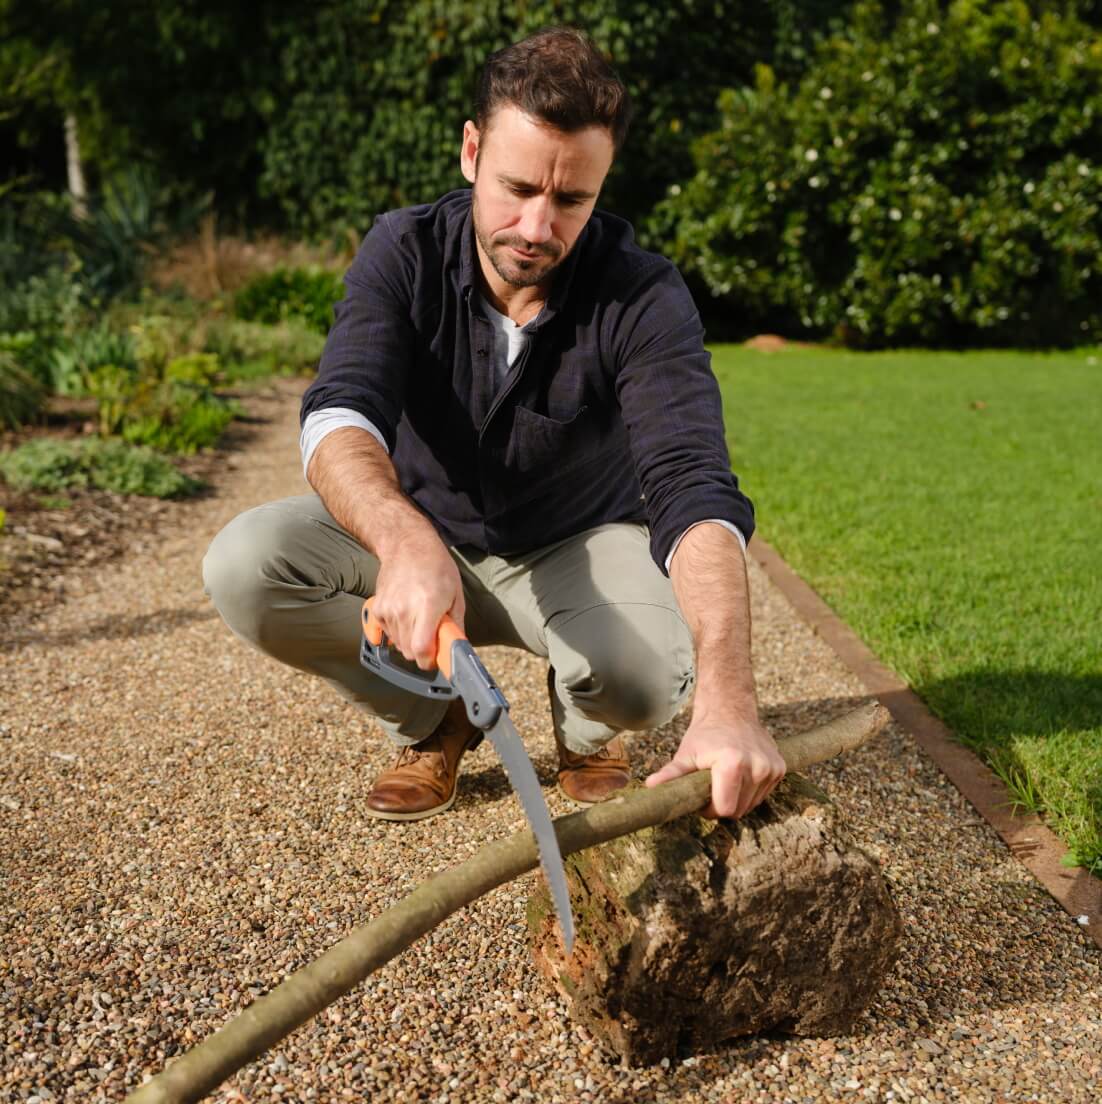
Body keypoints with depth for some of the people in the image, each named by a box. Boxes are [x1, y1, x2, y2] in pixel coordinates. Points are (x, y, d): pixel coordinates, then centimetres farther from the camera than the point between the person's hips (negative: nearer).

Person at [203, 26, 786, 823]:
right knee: (244, 565, -23)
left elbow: (693, 488, -36)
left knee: (645, 671, -36)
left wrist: (726, 698, -54)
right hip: (424, 531, 3)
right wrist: (407, 542, -57)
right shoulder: (404, 253, -17)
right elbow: (340, 417, -32)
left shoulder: (644, 299, -23)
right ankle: (435, 720, 3)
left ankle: (589, 732, 5)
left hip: (580, 548, -2)